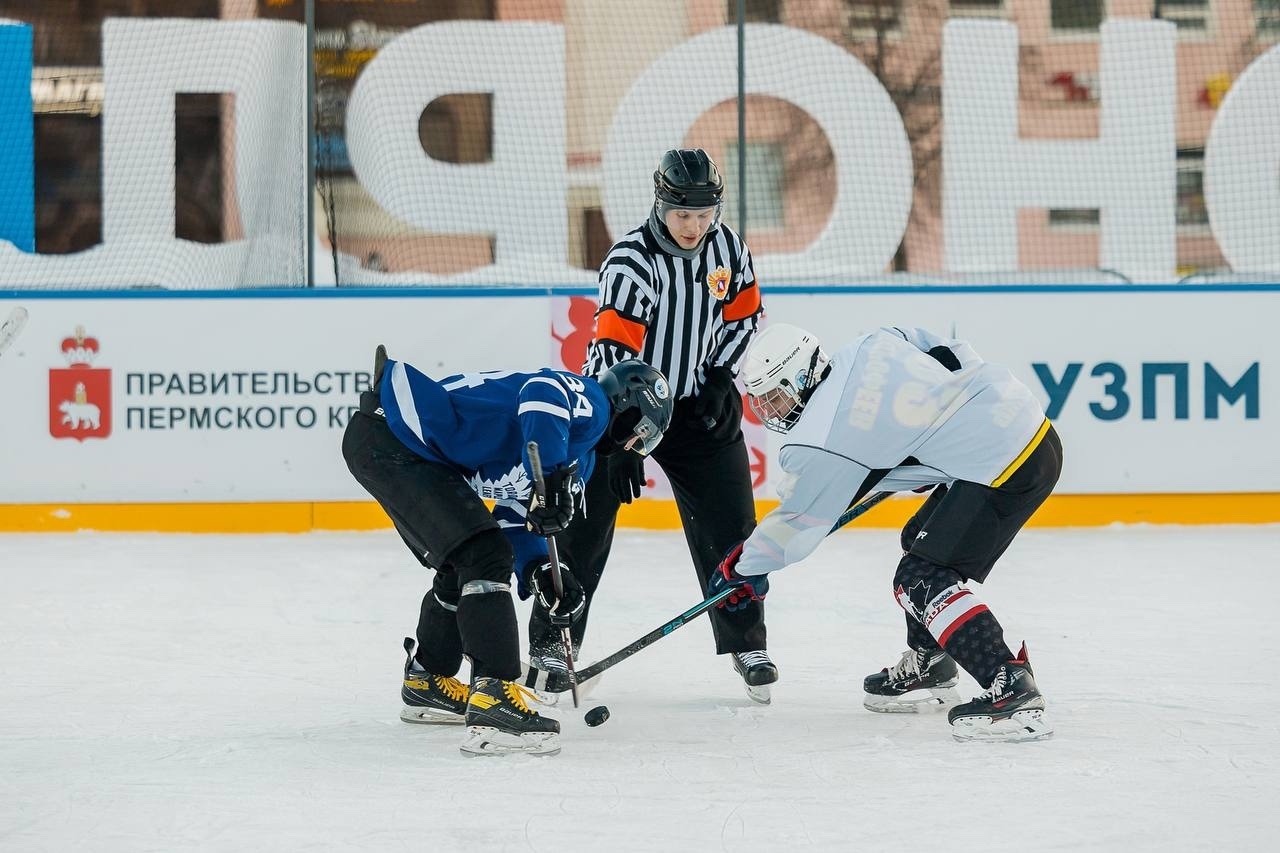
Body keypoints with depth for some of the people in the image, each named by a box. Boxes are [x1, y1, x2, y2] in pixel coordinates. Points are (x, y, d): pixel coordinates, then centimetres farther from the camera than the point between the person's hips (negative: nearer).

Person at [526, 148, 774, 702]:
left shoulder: (726, 247, -7)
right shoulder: (631, 262, -25)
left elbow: (743, 315, 10)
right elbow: (612, 354, -30)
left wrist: (720, 379, -3)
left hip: (697, 402, 4)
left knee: (728, 522, 1)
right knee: (586, 524, -5)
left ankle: (746, 643, 14)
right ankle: (550, 644, 4)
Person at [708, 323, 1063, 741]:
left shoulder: (821, 442, -10)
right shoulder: (869, 347, 8)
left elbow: (797, 522, 3)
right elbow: (958, 356, 14)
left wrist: (744, 567, 19)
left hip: (1002, 467, -10)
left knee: (920, 579, -10)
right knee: (921, 541, 25)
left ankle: (1014, 691, -21)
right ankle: (927, 668, 40)